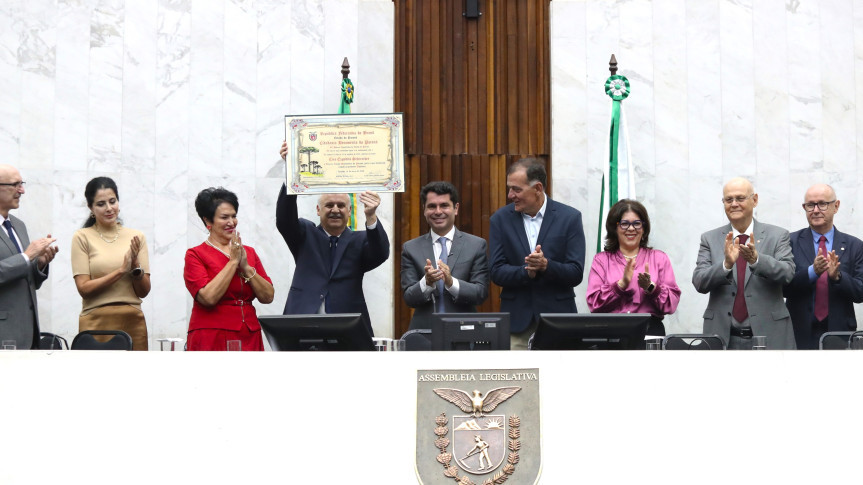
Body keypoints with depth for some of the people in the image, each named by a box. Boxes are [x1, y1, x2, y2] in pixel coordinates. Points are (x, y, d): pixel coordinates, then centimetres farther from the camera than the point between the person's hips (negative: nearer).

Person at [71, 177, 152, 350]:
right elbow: (84, 288, -8)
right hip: (97, 322, -2)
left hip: (132, 322, 2)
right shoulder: (82, 237, 2)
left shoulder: (136, 237, 9)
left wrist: (135, 265, -10)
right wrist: (122, 269, -12)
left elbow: (144, 291, 7)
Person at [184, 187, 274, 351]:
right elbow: (208, 297, -14)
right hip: (211, 338, -4)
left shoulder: (249, 252, 15)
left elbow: (268, 297, 7)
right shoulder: (195, 255, 1)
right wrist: (233, 261, -7)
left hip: (249, 337, 4)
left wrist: (245, 267, -4)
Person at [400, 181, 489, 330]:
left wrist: (451, 282, -16)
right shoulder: (411, 249, 9)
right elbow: (409, 298, 3)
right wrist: (427, 283, -16)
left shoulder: (477, 245, 6)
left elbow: (481, 293, 0)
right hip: (423, 329, 1)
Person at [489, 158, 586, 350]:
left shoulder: (570, 217, -1)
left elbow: (576, 274, -4)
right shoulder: (500, 219, 4)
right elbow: (497, 272, 0)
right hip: (517, 319, 1)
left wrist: (546, 265, -23)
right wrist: (526, 271, -19)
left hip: (557, 314, -1)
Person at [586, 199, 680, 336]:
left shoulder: (659, 258, 18)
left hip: (650, 329, 0)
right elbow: (594, 304, 2)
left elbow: (671, 305, 8)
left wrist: (651, 287, -9)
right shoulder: (601, 260, 16)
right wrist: (621, 284, -10)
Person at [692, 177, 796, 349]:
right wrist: (727, 264, -21)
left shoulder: (777, 236, 5)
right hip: (723, 336, 1)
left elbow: (787, 273, -9)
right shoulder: (710, 239, 7)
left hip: (768, 335, -1)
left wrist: (756, 259, -26)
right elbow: (699, 283, -3)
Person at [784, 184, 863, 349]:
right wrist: (812, 271, -21)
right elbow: (784, 288, -6)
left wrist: (837, 276, -17)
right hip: (800, 334, -1)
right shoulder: (791, 242, 4)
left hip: (840, 333, 1)